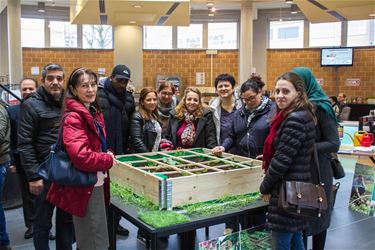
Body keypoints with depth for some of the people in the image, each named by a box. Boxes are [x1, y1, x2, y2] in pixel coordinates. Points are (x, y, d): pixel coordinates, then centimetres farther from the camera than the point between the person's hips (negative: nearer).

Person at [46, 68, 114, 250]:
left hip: (97, 183, 9)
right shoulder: (73, 118, -19)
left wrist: (108, 154, 0)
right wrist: (109, 160, -15)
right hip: (84, 187, -9)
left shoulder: (94, 113, 10)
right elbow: (81, 156, -30)